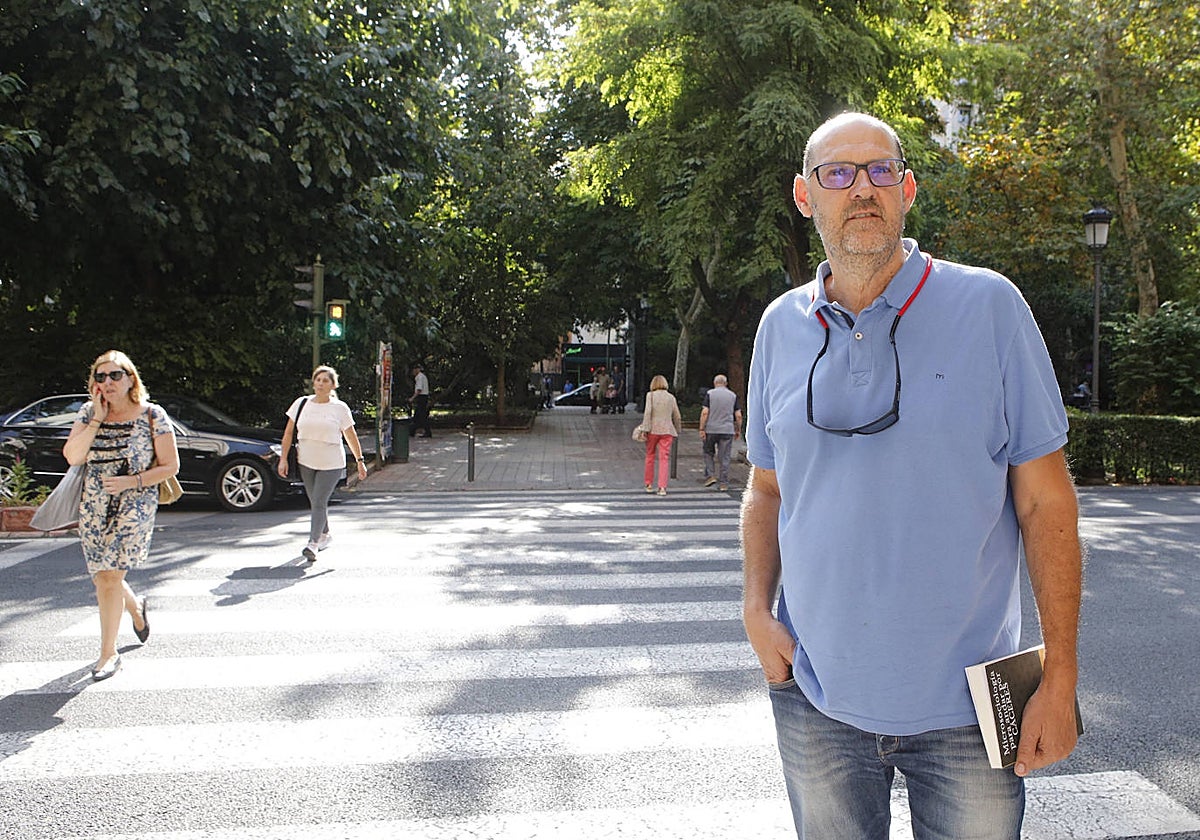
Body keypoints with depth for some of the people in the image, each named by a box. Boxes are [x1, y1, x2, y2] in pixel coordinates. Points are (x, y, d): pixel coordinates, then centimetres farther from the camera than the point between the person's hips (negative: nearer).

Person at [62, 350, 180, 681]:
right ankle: (135, 606, 44)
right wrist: (97, 419, -13)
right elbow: (72, 456, -8)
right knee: (102, 577, 11)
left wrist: (133, 481, -17)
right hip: (94, 506, 4)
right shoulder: (89, 412, 4)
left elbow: (170, 466, -5)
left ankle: (108, 653, 7)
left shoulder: (152, 415, -7)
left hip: (135, 505, -4)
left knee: (109, 576, -7)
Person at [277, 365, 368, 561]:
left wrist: (360, 461, 5)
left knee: (319, 502, -12)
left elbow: (351, 436, 5)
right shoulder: (301, 403, 4)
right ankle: (325, 535, 33)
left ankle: (313, 544, -12)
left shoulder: (340, 408, -3)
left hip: (331, 464, -3)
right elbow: (289, 432, 7)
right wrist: (284, 458, 3)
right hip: (306, 462, 3)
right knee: (315, 503, 13)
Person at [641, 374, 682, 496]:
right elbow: (677, 417, 11)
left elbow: (647, 413, -12)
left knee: (650, 457, 13)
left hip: (653, 430, -1)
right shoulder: (671, 397, 7)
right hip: (667, 431, 1)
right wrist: (677, 431, 22)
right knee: (664, 458, 1)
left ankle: (649, 485, 21)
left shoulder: (650, 395, -2)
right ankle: (662, 487, -8)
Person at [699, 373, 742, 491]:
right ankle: (724, 483, 6)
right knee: (724, 457, 5)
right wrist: (738, 430, 14)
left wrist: (702, 429, -7)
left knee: (708, 453, 17)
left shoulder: (710, 393, -1)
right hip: (727, 431, 2)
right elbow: (738, 416, 3)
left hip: (711, 430, -1)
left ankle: (710, 475, 5)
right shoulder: (733, 395, 7)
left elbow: (705, 412, -9)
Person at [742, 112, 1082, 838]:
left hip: (966, 703, -2)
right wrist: (757, 609, -3)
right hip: (816, 695, 3)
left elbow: (1046, 500, -6)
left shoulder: (989, 305, -6)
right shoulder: (782, 326, 3)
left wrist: (1061, 681, -7)